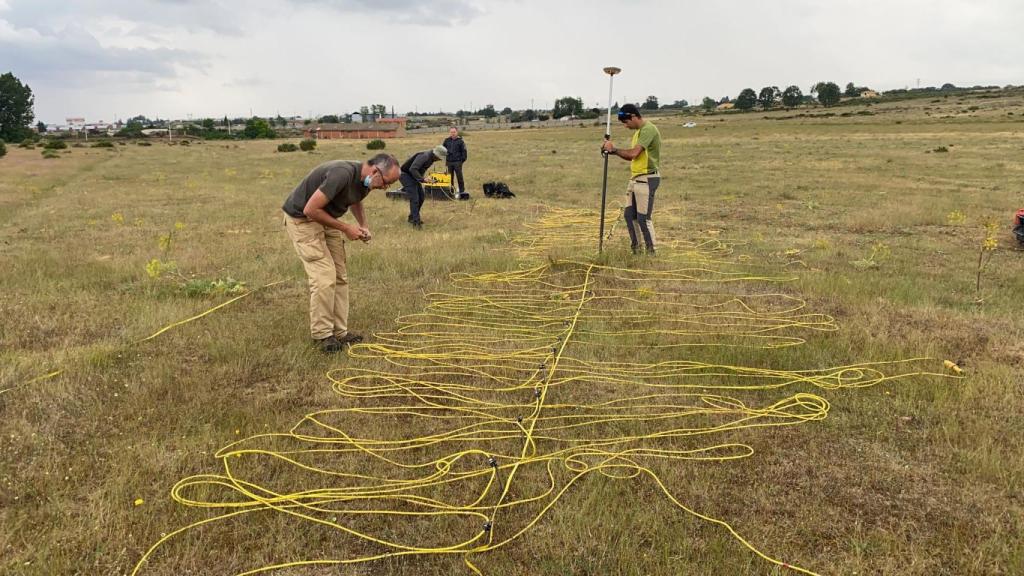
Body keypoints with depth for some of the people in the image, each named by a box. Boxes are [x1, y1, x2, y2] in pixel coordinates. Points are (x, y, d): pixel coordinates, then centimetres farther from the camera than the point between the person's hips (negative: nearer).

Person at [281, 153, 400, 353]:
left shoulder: (364, 180, -5)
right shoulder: (342, 174, -32)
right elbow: (310, 210, -30)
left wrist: (363, 225, 1)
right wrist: (345, 228, -22)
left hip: (326, 219, 9)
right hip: (302, 219, -9)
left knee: (340, 277, 4)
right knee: (325, 277, -13)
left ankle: (340, 331, 9)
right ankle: (321, 335, -2)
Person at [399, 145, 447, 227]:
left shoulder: (431, 158, 4)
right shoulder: (424, 156, -27)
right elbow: (412, 169, -35)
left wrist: (424, 178, 1)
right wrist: (422, 179, -34)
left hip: (413, 176, 10)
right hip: (405, 174, -10)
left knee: (421, 197, 11)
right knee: (414, 198, -15)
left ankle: (412, 217, 23)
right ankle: (416, 221, -13)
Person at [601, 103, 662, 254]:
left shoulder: (648, 129, -15)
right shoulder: (639, 131, 17)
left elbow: (634, 153, -23)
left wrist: (615, 149, -10)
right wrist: (613, 150, 5)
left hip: (647, 179, -10)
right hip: (635, 178, 10)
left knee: (644, 218, -8)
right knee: (629, 214, 10)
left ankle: (651, 252, 2)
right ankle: (635, 250, 20)